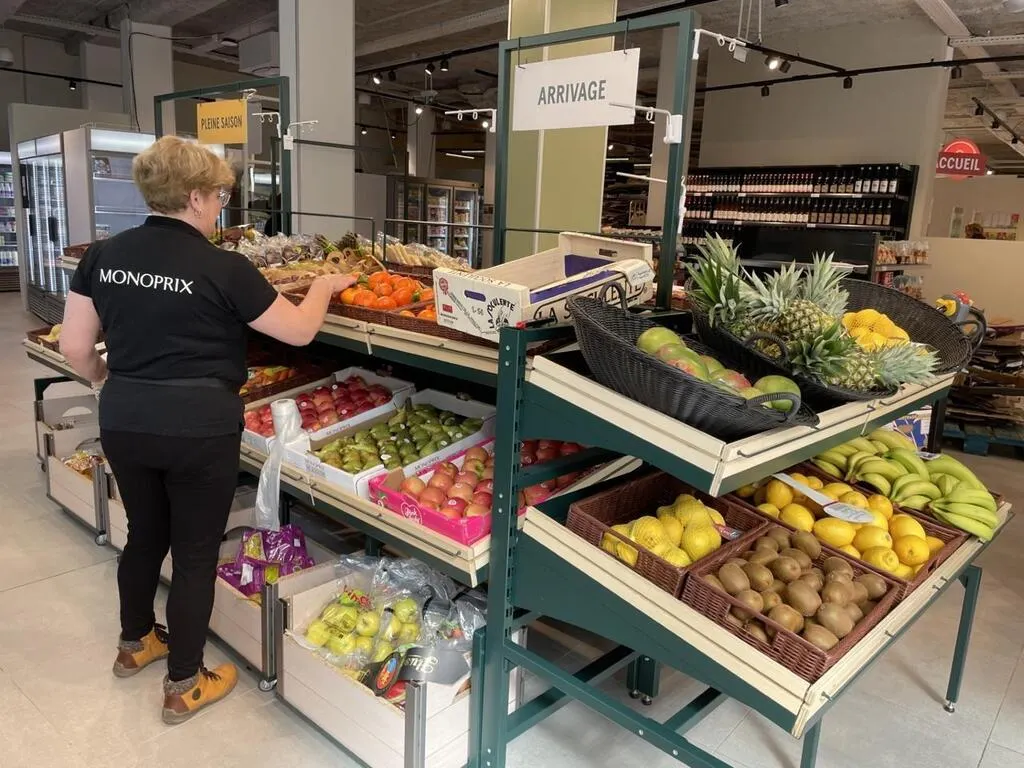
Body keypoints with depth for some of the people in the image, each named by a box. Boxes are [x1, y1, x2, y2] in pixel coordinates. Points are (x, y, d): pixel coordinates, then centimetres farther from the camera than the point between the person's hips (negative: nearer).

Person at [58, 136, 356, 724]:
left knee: (145, 533, 25)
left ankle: (134, 643, 46)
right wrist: (323, 287, 11)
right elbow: (300, 330, -7)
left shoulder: (103, 255, 1)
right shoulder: (223, 268, -14)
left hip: (124, 422, 6)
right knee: (196, 552, 9)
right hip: (197, 428, -6)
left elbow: (75, 349, 4)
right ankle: (184, 686, 24)